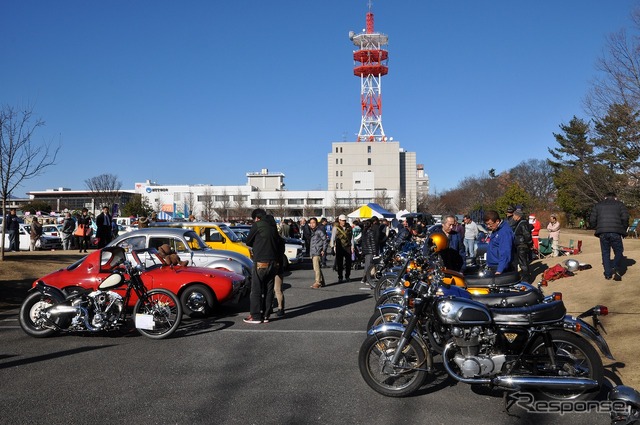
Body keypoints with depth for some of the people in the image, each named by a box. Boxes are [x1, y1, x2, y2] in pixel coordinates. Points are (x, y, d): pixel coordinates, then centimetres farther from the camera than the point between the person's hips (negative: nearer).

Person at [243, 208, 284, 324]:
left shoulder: (257, 225, -5)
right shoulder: (273, 227, 14)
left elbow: (248, 242, 1)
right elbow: (281, 244, 15)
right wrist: (278, 259, 18)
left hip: (261, 263, -6)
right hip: (274, 263, 6)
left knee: (256, 290, 1)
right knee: (269, 290, 10)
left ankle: (255, 316, 4)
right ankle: (265, 315, 14)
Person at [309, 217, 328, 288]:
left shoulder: (319, 230, -9)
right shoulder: (311, 231, 15)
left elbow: (325, 239, -9)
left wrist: (323, 250, -12)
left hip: (318, 252, -9)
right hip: (312, 252, 9)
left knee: (316, 268, -13)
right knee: (316, 268, 13)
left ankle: (317, 282, -9)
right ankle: (321, 282, 22)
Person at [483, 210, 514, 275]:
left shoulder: (505, 232, -20)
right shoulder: (495, 230, 11)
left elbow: (505, 254, -28)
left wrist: (499, 271, -35)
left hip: (500, 268, -10)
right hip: (493, 267, 10)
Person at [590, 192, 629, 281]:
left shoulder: (598, 205, 17)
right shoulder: (619, 204, 12)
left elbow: (592, 220, 9)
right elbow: (625, 218, -2)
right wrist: (623, 230, 11)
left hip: (603, 233, 2)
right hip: (615, 233, -2)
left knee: (605, 253, 10)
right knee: (618, 252, 11)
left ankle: (608, 274, 8)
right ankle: (615, 268, -11)